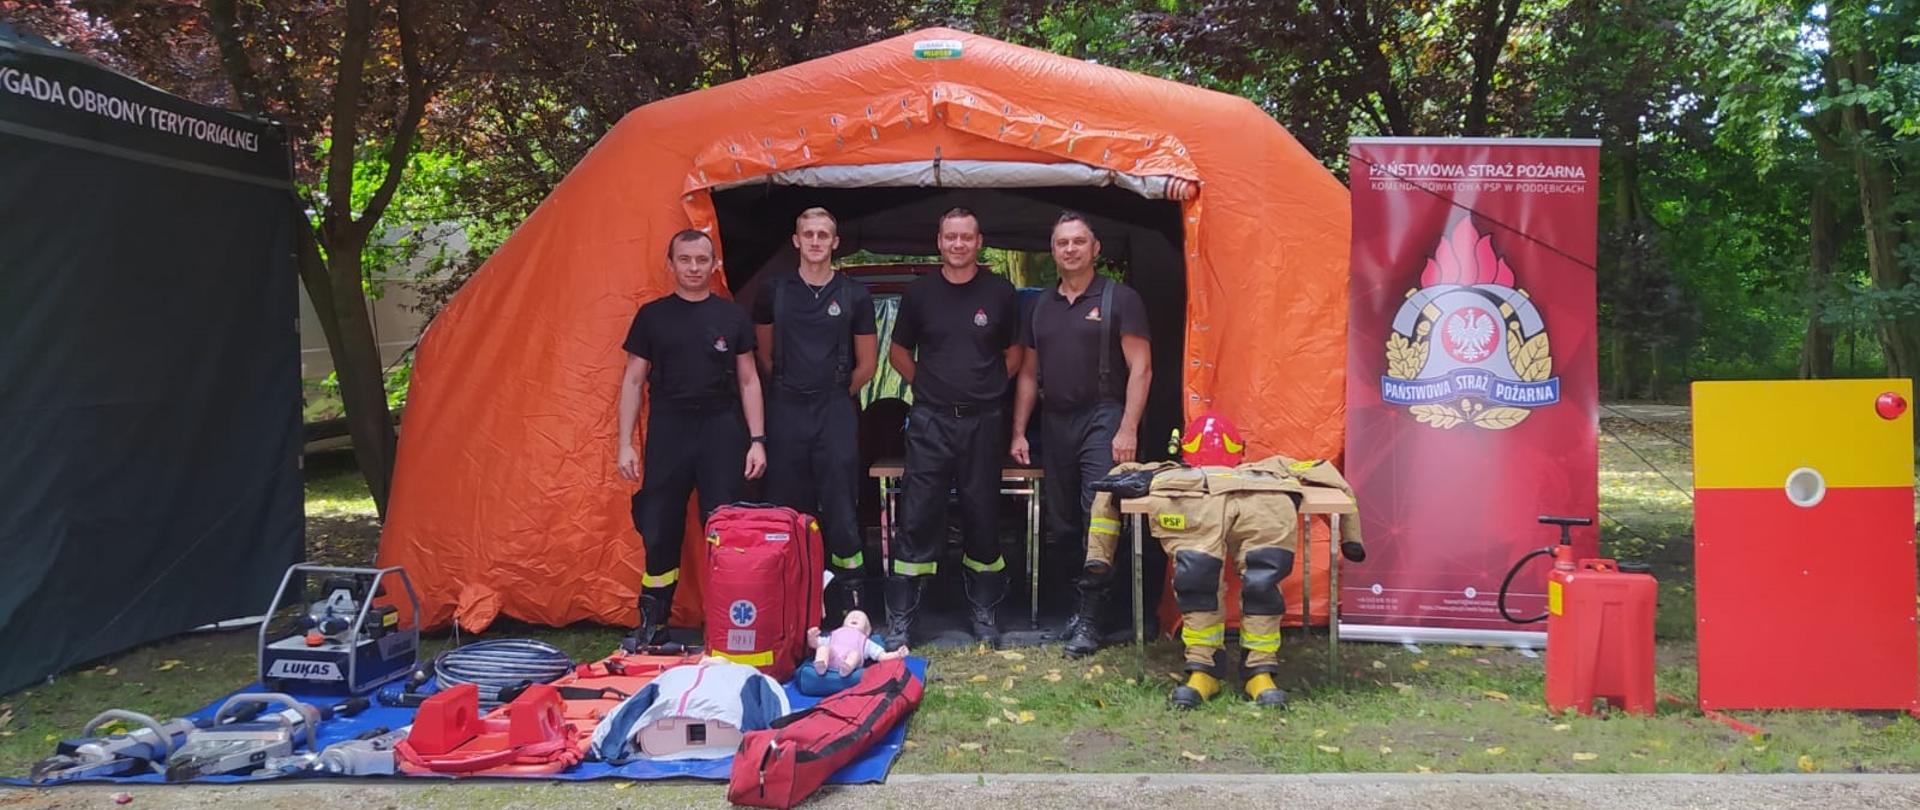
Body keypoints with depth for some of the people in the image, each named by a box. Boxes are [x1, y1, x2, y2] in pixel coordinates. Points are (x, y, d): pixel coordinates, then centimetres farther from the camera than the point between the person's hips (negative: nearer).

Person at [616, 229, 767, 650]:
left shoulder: (732, 316, 5)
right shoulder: (652, 315, 4)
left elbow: (748, 380, 7)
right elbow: (633, 381, 6)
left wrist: (756, 439, -1)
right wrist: (625, 443, -1)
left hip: (722, 429, 0)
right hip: (668, 429, 0)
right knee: (659, 528, 3)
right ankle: (653, 623, 15)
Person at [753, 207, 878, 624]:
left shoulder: (854, 294, 2)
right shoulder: (774, 290, 5)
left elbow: (866, 363, 9)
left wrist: (839, 396, 11)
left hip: (836, 410, -1)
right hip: (785, 411, 1)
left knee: (840, 508, -2)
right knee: (784, 506, 4)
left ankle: (847, 601, 4)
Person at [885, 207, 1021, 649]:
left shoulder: (1000, 292, 2)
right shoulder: (919, 292, 3)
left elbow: (1013, 354, 13)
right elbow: (899, 353, 13)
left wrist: (987, 388, 6)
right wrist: (930, 385, 6)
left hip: (983, 422, 0)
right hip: (930, 422, 0)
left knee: (983, 517, 8)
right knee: (917, 518, -1)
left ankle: (984, 612, 21)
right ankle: (900, 617, 5)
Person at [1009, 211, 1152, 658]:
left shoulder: (1119, 299, -1)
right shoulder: (1042, 306, 15)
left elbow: (1140, 368, -6)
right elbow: (1029, 374, 19)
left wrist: (1128, 428, -15)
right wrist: (1019, 432, 13)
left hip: (1101, 419, -6)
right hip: (1055, 422, 6)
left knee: (1100, 519, -12)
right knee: (1061, 523, 9)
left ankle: (1088, 619, -6)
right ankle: (1072, 604, 20)